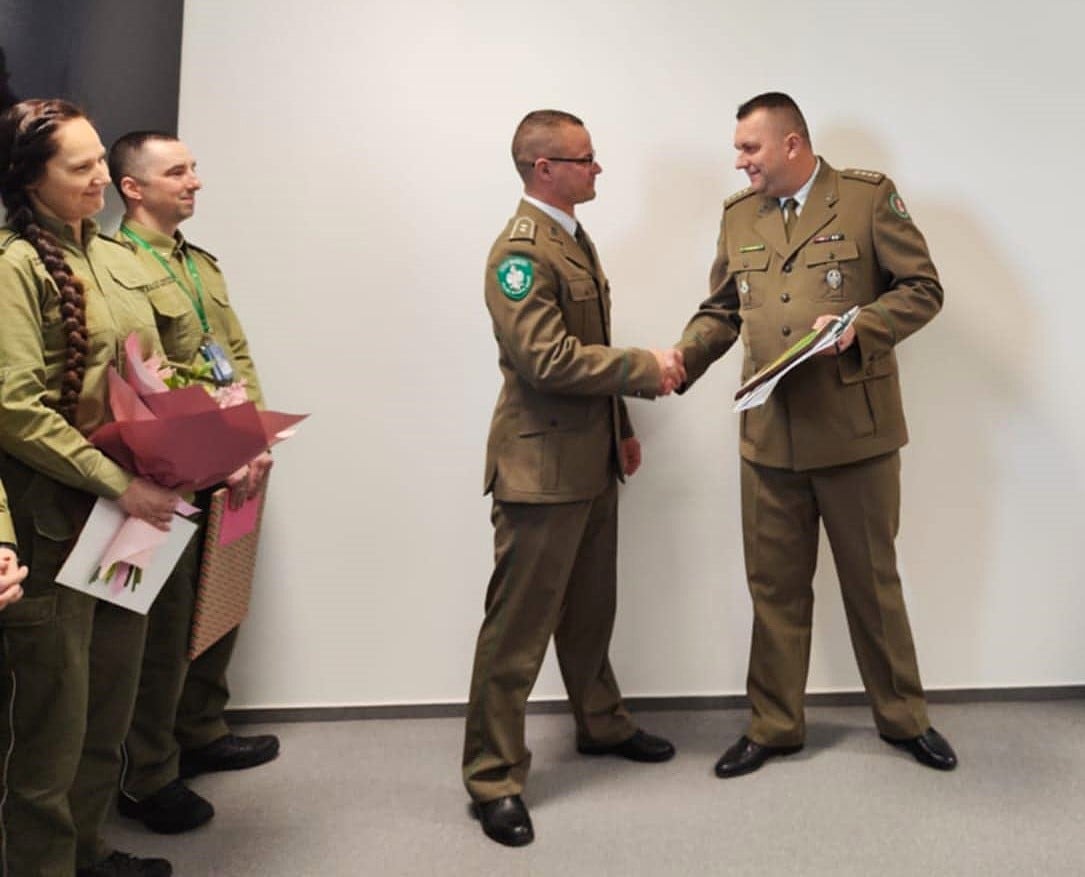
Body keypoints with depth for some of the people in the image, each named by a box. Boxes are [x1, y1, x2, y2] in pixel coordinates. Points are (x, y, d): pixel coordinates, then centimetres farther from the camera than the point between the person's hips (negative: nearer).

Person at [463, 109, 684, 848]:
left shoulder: (573, 236, 15)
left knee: (590, 608, 22)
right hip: (543, 465, -9)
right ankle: (494, 776, 10)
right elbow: (548, 359, -26)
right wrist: (646, 367, -18)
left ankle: (600, 722, 40)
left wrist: (621, 427, 18)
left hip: (590, 460, 9)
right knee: (519, 624, -1)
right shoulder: (521, 250, -17)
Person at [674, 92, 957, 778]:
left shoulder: (869, 197, -3)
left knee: (873, 580, 11)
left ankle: (904, 716, 30)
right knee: (775, 586, 10)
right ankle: (774, 725, 24)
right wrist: (678, 362, -2)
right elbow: (721, 311, 15)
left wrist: (859, 325, -20)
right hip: (770, 434, 4)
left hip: (856, 429, -3)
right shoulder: (739, 215, 11)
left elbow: (922, 288, -4)